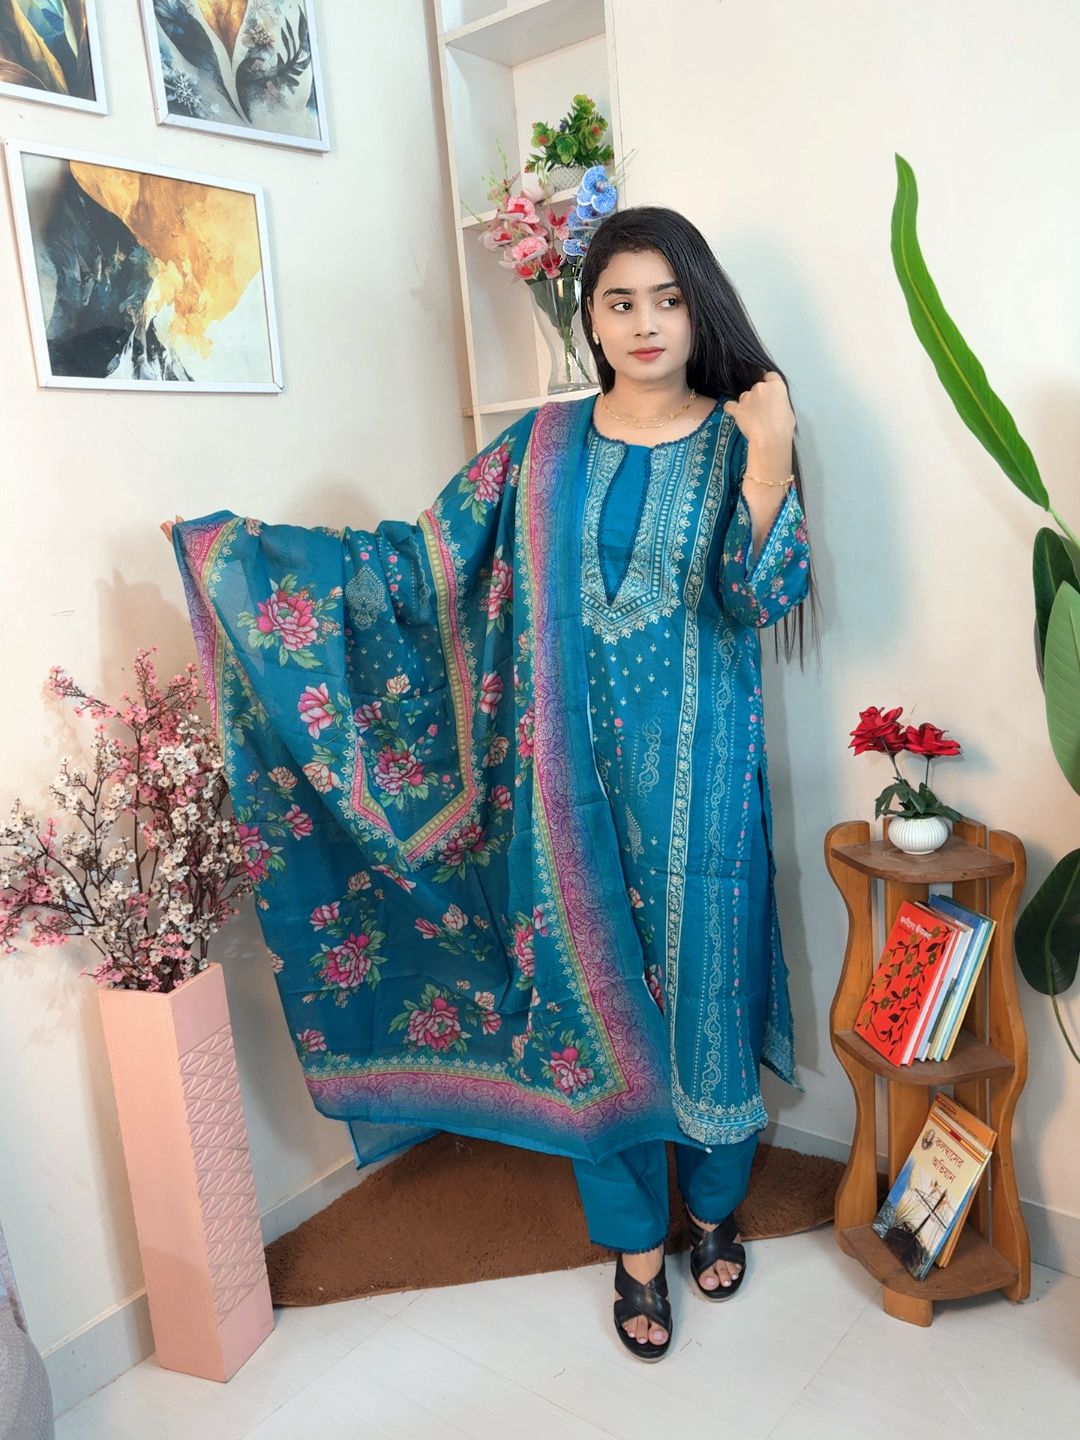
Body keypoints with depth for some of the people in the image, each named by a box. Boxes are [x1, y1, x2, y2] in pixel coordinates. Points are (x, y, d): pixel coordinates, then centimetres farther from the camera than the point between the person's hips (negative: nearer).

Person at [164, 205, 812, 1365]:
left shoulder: (737, 439, 0)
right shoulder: (544, 444, 4)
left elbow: (764, 601, -12)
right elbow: (425, 557, 3)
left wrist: (768, 464, -27)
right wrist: (235, 546, -1)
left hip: (695, 777, -1)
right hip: (570, 774, 1)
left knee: (700, 978, 11)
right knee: (588, 985, 8)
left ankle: (712, 1205, 39)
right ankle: (636, 1244, 30)